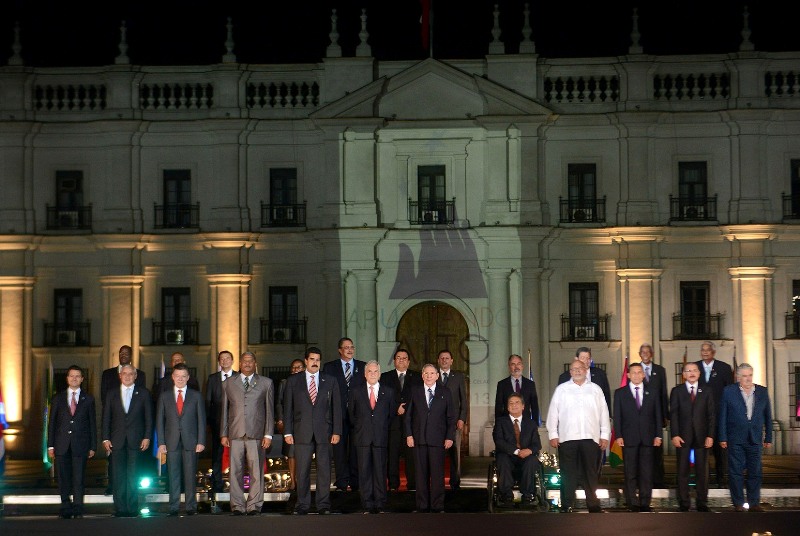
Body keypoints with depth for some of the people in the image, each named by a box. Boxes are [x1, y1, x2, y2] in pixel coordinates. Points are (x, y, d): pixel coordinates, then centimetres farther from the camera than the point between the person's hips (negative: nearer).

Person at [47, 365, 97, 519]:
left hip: (80, 444, -1)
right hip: (61, 445, 1)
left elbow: (92, 424, 8)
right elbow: (52, 423, 8)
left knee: (79, 479, -4)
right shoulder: (58, 398, 9)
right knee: (63, 479, 4)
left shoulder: (88, 399, 8)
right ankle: (66, 508, 12)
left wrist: (93, 446, 3)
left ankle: (77, 510, 0)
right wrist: (50, 446, 2)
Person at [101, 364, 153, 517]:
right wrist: (105, 439, 1)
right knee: (119, 476, -1)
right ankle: (120, 508, 2)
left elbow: (148, 417, 5)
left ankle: (132, 508, 2)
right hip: (117, 441, 1)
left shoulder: (143, 393, 7)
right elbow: (106, 418, 9)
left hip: (136, 441, -1)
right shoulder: (112, 394, 11)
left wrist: (147, 437, -4)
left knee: (133, 476, -2)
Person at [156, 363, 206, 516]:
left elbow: (201, 420, 6)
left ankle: (191, 507, 5)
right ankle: (174, 507, 4)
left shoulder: (196, 396, 8)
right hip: (172, 443, 1)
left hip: (190, 442, -1)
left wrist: (201, 441, -3)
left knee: (190, 476, 0)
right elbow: (160, 421, 8)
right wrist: (161, 443, -1)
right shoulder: (164, 397, 10)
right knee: (173, 476, 0)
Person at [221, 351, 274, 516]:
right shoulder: (228, 384, 15)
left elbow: (269, 410, 7)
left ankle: (254, 506, 3)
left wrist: (268, 434, 0)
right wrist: (223, 434, 7)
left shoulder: (265, 383, 11)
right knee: (235, 472, 0)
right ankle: (237, 506, 6)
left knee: (256, 472, -3)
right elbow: (224, 410, 14)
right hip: (235, 434, 1)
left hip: (257, 434, -1)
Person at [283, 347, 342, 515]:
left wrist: (336, 432, 0)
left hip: (324, 432, 1)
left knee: (324, 470, 0)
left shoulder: (330, 381, 10)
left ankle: (323, 505, 6)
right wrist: (287, 432, -1)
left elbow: (336, 408, 8)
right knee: (302, 471, 0)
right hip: (302, 433, 0)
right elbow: (287, 408, 7)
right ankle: (302, 506, 7)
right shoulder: (293, 381, 9)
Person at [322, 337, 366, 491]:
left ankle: (355, 482, 8)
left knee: (356, 448, 2)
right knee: (339, 448, 0)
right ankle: (342, 481, 6)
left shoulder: (363, 367, 11)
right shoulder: (329, 367, 7)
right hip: (338, 414, -1)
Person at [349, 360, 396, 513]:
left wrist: (383, 428, 3)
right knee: (364, 471, -1)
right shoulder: (356, 393, 11)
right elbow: (351, 414, 16)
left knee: (380, 471, 0)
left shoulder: (388, 392, 10)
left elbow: (392, 413, 13)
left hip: (380, 437, 0)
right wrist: (359, 427, 6)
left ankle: (380, 505, 4)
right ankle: (367, 505, 2)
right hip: (363, 438, 0)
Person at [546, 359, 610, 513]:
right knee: (568, 473, -1)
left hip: (590, 437, 1)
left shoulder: (595, 389, 12)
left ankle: (593, 505, 7)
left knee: (591, 472, 3)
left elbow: (604, 413, 11)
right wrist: (553, 435, 0)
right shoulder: (561, 389, 9)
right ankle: (567, 505, 3)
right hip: (567, 437, -1)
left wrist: (605, 435, 5)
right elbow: (553, 412, 7)